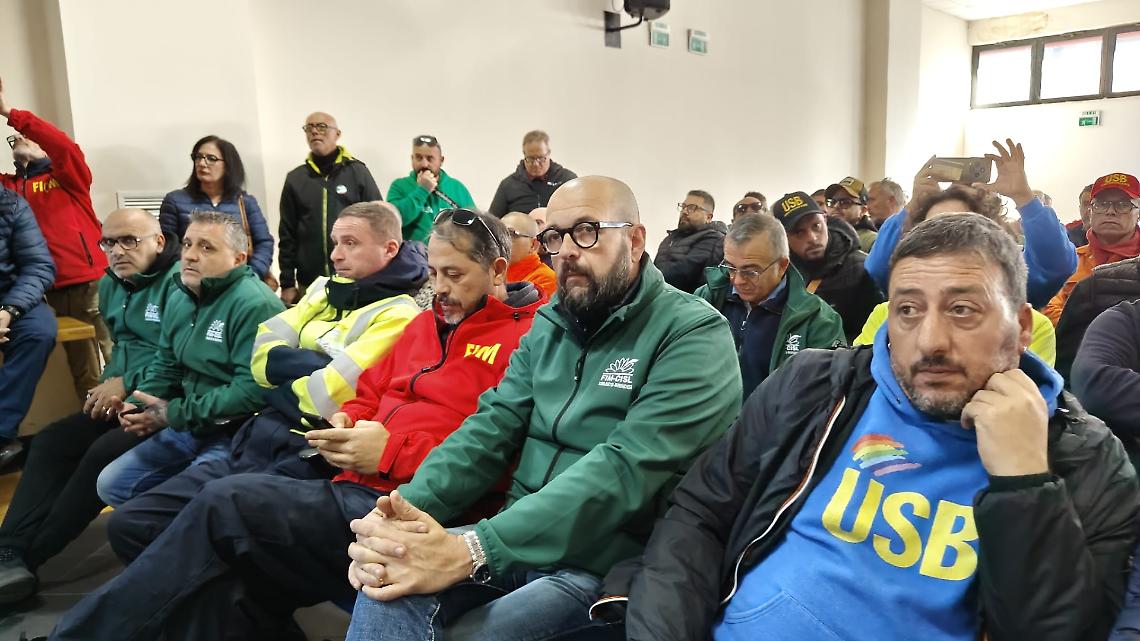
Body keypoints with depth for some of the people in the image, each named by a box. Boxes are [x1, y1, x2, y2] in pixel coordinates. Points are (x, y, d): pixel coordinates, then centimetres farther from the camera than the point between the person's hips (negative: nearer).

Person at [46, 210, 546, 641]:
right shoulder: (426, 322, 22)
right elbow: (371, 394, 27)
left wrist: (392, 451, -17)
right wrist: (348, 423, 4)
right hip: (360, 491, 8)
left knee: (227, 503, -16)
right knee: (229, 583, -14)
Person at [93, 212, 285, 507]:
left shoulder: (254, 305, -20)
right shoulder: (180, 301, 12)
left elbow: (253, 390, -27)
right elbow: (166, 367, 20)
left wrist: (173, 414, -18)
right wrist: (135, 405, -1)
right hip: (187, 428, 9)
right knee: (111, 484, 10)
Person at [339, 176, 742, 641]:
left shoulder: (694, 334, -12)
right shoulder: (549, 325, 11)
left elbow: (626, 469, -24)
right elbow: (492, 427, 4)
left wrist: (470, 551, -31)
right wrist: (408, 508, -16)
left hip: (607, 564, -4)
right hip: (520, 538, 5)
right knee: (392, 586, -21)